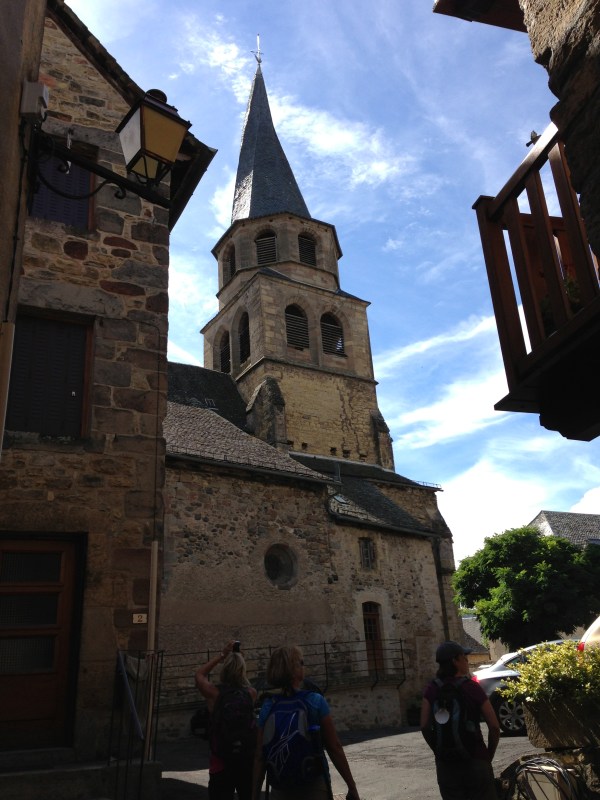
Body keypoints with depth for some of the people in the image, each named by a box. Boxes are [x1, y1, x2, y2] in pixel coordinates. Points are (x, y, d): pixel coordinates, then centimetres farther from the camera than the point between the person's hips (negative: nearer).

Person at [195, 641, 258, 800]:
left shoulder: (214, 692, -10)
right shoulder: (251, 693, -5)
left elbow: (199, 674, 9)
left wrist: (222, 655, 11)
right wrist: (238, 659, 11)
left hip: (222, 762, -2)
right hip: (249, 759, 2)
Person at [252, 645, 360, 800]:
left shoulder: (267, 707, -2)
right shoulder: (316, 701, -9)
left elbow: (260, 757, -2)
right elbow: (334, 748, -8)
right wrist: (352, 787, 0)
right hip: (315, 786, -3)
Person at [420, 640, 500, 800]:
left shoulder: (431, 690, -2)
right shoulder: (472, 688, -9)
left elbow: (425, 727, -5)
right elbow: (494, 727, -9)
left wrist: (439, 751, 8)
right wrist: (489, 754, 5)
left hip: (445, 763, 3)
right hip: (475, 761, -3)